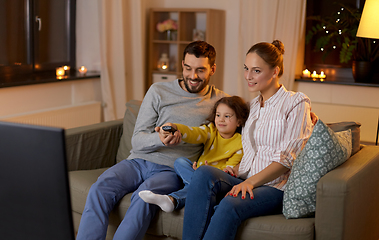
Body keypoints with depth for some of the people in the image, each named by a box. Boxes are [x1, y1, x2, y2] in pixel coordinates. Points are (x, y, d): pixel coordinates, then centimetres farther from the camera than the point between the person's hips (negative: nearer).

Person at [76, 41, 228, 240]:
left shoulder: (220, 101, 11)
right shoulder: (158, 91, 11)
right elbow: (137, 141, 6)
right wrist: (159, 139, -19)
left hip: (171, 171, -2)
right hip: (138, 161, 2)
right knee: (100, 189, -28)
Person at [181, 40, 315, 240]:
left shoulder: (296, 103, 1)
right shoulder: (252, 105, 22)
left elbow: (287, 158, -9)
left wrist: (251, 181, -19)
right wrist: (236, 170, 2)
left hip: (276, 187, -6)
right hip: (246, 181, 6)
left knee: (230, 205, -36)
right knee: (203, 173, -27)